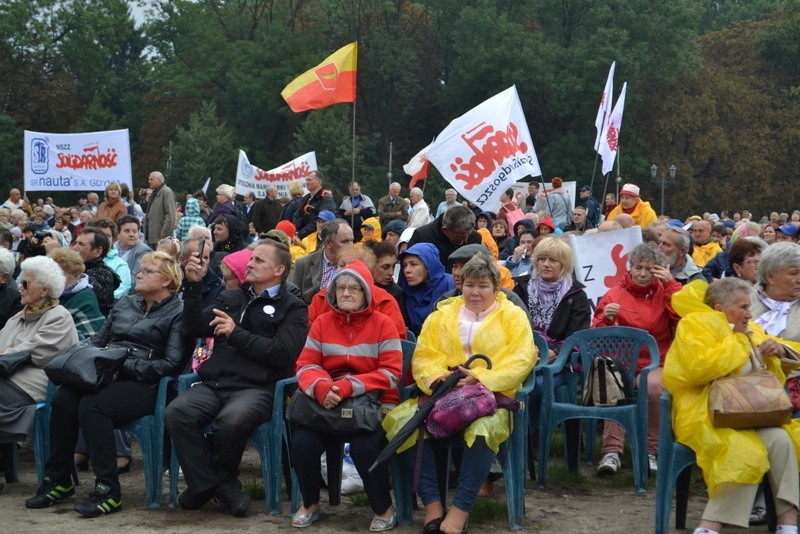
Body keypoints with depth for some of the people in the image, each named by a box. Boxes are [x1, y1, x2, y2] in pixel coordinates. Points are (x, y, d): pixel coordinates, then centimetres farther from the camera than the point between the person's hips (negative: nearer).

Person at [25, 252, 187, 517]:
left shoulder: (177, 313, 0)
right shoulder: (125, 303, 23)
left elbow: (172, 364, -10)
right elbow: (98, 340, 26)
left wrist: (124, 367, -16)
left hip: (145, 384, -6)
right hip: (107, 374, 6)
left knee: (92, 405, -34)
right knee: (63, 398, -24)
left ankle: (108, 490, -27)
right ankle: (57, 479, -12)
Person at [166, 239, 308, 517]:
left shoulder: (292, 308, 9)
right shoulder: (230, 298, 26)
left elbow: (283, 353, -7)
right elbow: (193, 329, 16)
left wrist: (236, 333, -6)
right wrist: (194, 286, 7)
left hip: (256, 388, -4)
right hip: (214, 384, 5)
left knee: (231, 421, -37)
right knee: (176, 413, -27)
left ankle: (221, 481, -6)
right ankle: (213, 485, -13)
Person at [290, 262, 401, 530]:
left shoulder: (382, 324, -2)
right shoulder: (322, 322, 9)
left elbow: (391, 374, -9)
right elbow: (306, 365, 4)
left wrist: (348, 387, -21)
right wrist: (321, 387, -21)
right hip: (328, 402, 3)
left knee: (364, 446, -32)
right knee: (302, 442, -23)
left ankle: (384, 509, -6)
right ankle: (310, 504, 6)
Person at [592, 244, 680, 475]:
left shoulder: (664, 292, 11)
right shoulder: (614, 295, 7)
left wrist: (670, 283, -6)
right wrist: (606, 318, -16)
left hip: (656, 363, 0)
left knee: (654, 386, -34)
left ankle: (651, 451, -21)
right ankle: (612, 450, -32)